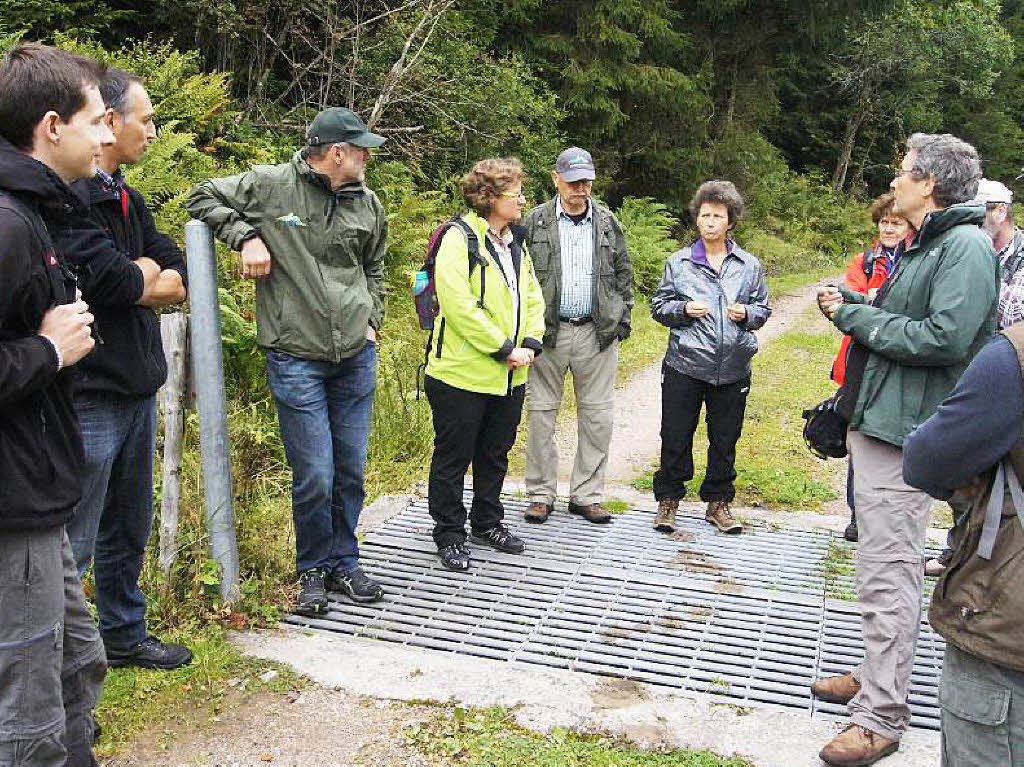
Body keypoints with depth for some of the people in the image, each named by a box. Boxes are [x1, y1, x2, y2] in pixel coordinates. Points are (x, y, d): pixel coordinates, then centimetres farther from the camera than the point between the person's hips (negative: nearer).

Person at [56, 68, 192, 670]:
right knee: (75, 544, -1)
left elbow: (180, 278, 8)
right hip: (89, 399, -9)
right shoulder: (68, 196, -15)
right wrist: (148, 274, -4)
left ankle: (124, 634, 37)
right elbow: (110, 280, -25)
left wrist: (133, 281, -10)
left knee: (131, 529, 21)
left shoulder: (127, 199, 14)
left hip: (139, 390, 9)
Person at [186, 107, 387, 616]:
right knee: (314, 475, -3)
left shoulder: (368, 204, 9)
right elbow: (202, 198, 5)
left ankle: (343, 564, 29)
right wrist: (246, 236, -10)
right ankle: (313, 570, 20)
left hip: (356, 356, 5)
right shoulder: (270, 185, -6)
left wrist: (371, 322, 13)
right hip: (295, 359, -5)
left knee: (351, 471, 11)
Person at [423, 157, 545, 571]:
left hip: (509, 376, 8)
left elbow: (533, 296, 14)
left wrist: (530, 344, -2)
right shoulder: (459, 239, -14)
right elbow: (460, 305, -23)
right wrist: (504, 349, -18)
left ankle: (487, 523, 36)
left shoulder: (516, 242, 13)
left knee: (495, 454, 20)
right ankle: (449, 534, 20)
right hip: (462, 373, -8)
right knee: (453, 458, 6)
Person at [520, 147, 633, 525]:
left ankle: (586, 494, 17)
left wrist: (623, 319, 5)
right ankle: (541, 494, 16)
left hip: (597, 332, 2)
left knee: (598, 416, 4)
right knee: (542, 412, 4)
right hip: (547, 331, -2)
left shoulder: (607, 222, 8)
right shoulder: (535, 222, 1)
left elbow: (624, 274, 14)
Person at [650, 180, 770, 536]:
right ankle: (668, 499, 21)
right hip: (685, 366, -1)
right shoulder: (679, 262, 2)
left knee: (725, 439, 11)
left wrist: (747, 313, -7)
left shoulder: (750, 266, 6)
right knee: (676, 436, 4)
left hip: (733, 369, 2)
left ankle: (718, 502, 27)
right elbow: (658, 306, 7)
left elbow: (763, 309, 14)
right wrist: (683, 309, -12)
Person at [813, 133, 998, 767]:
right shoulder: (927, 244, 17)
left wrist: (855, 317, -15)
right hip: (878, 423, 11)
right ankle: (877, 674, 34)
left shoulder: (966, 246, -15)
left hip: (902, 435, -11)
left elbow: (944, 338, -25)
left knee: (887, 573, -5)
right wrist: (857, 306, 4)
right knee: (882, 565, 19)